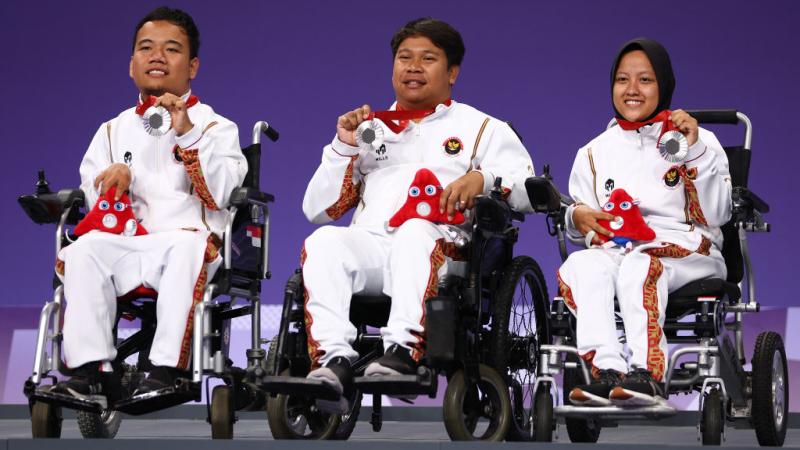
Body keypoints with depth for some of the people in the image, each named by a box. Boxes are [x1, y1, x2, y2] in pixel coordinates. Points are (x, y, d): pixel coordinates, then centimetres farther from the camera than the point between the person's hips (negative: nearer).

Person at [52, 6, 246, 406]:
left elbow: (219, 195, -7)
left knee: (187, 246, -39)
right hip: (130, 244, 3)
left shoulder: (215, 127, 10)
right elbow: (95, 194, 13)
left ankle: (167, 370, -43)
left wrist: (187, 134, -16)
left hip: (190, 236, -3)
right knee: (84, 251, -28)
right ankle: (93, 369, -32)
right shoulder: (114, 130, 21)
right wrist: (116, 179, -9)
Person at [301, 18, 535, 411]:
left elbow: (530, 190, 8)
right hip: (368, 243, 3)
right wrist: (344, 147, 11)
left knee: (415, 234, -39)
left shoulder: (482, 128, 24)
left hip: (440, 249, -3)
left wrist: (482, 179, -11)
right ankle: (334, 358, -44)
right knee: (323, 242, -32)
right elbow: (317, 210, 23)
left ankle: (403, 349, -51)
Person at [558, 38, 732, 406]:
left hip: (686, 250, -3)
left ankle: (646, 374, -48)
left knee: (640, 265, -37)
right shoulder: (595, 153, 20)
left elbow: (716, 214, -3)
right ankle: (608, 371, -46)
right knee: (579, 266, -32)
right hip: (614, 248, 3)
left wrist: (693, 153, -11)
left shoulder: (701, 141, 11)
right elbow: (578, 231, 19)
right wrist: (578, 216, -5)